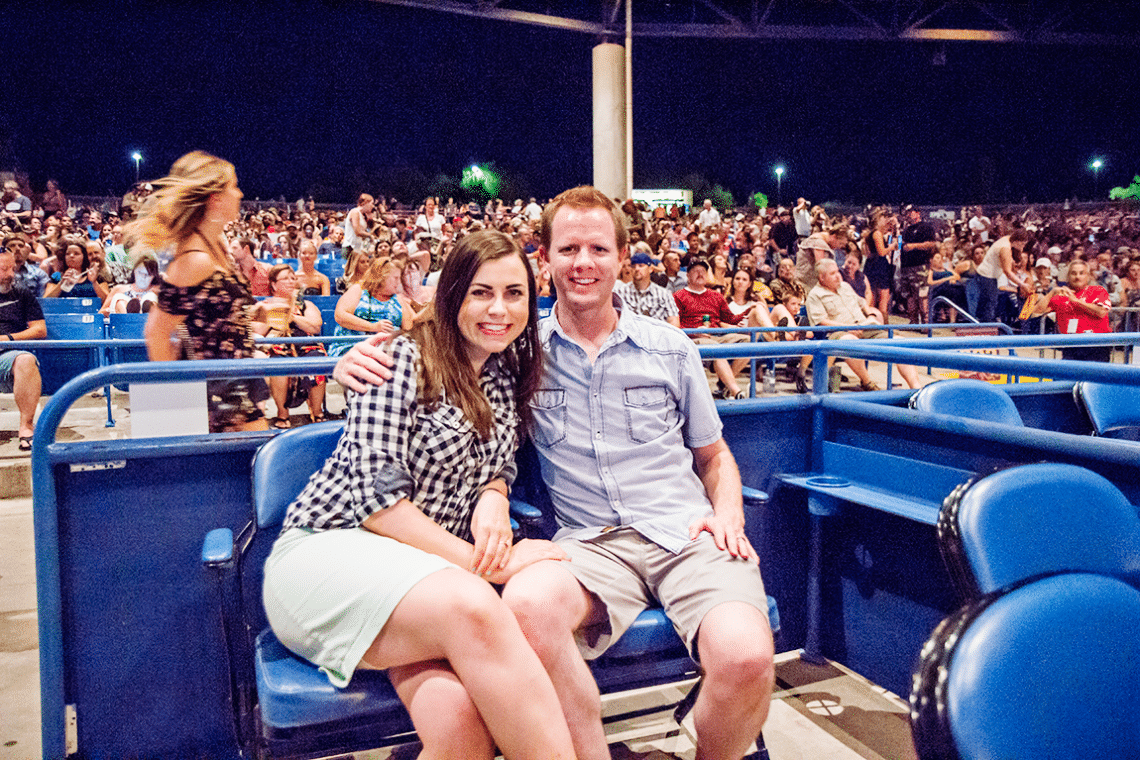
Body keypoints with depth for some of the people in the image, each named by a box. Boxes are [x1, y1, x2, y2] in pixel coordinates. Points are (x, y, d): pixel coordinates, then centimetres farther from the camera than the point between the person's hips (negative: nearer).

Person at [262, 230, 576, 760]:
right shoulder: (402, 359, -7)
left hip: (433, 568, 5)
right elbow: (378, 501, -13)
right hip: (330, 549, -4)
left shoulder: (509, 375, 13)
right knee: (473, 610, -37)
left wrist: (493, 499, -5)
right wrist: (486, 564, -17)